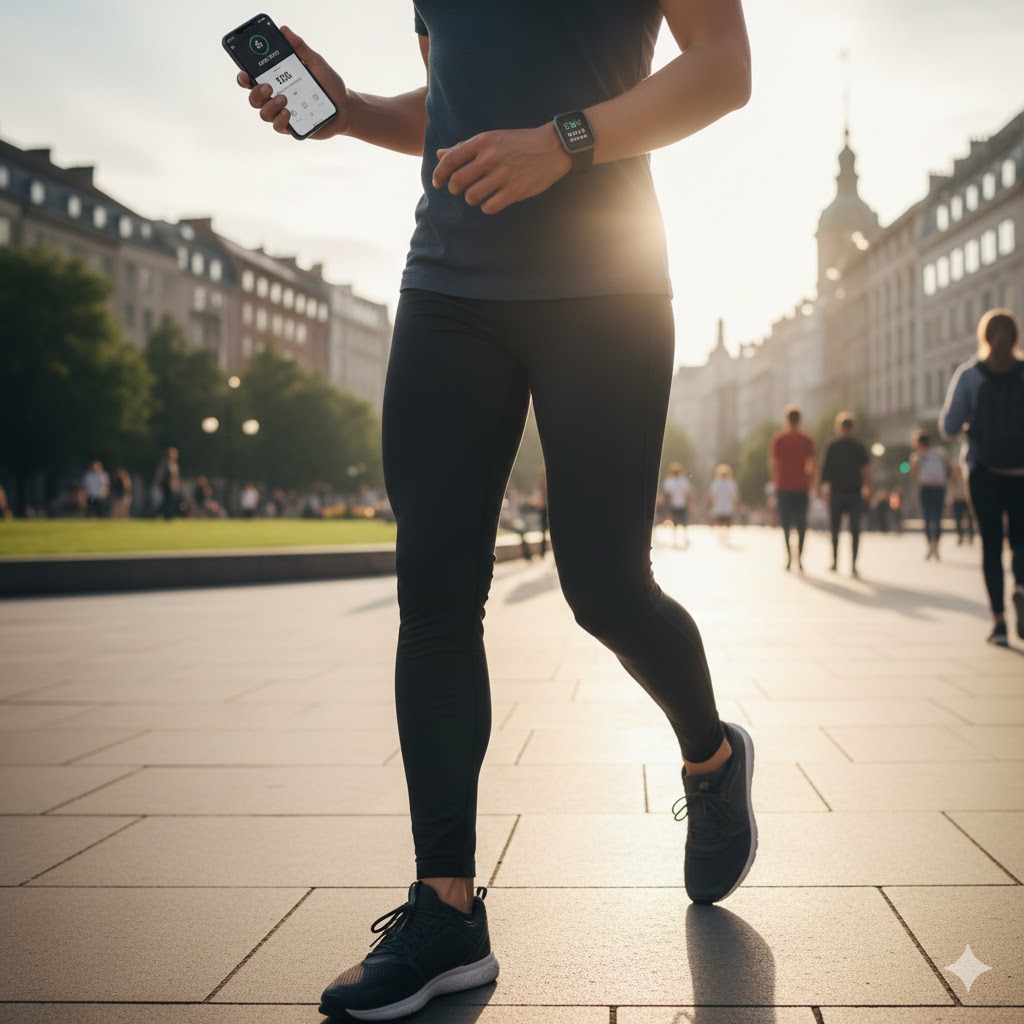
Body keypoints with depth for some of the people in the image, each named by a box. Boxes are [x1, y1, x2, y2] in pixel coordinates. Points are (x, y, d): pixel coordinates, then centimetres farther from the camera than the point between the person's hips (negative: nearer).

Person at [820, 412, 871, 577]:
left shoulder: (832, 447, 1)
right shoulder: (860, 448, 1)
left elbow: (825, 470, 1)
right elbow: (866, 470, -3)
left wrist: (824, 488, 11)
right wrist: (867, 489, 3)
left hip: (836, 493, 0)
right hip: (855, 493, 0)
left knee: (835, 530, 13)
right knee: (855, 530, -2)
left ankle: (835, 563, 16)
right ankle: (853, 565, -13)